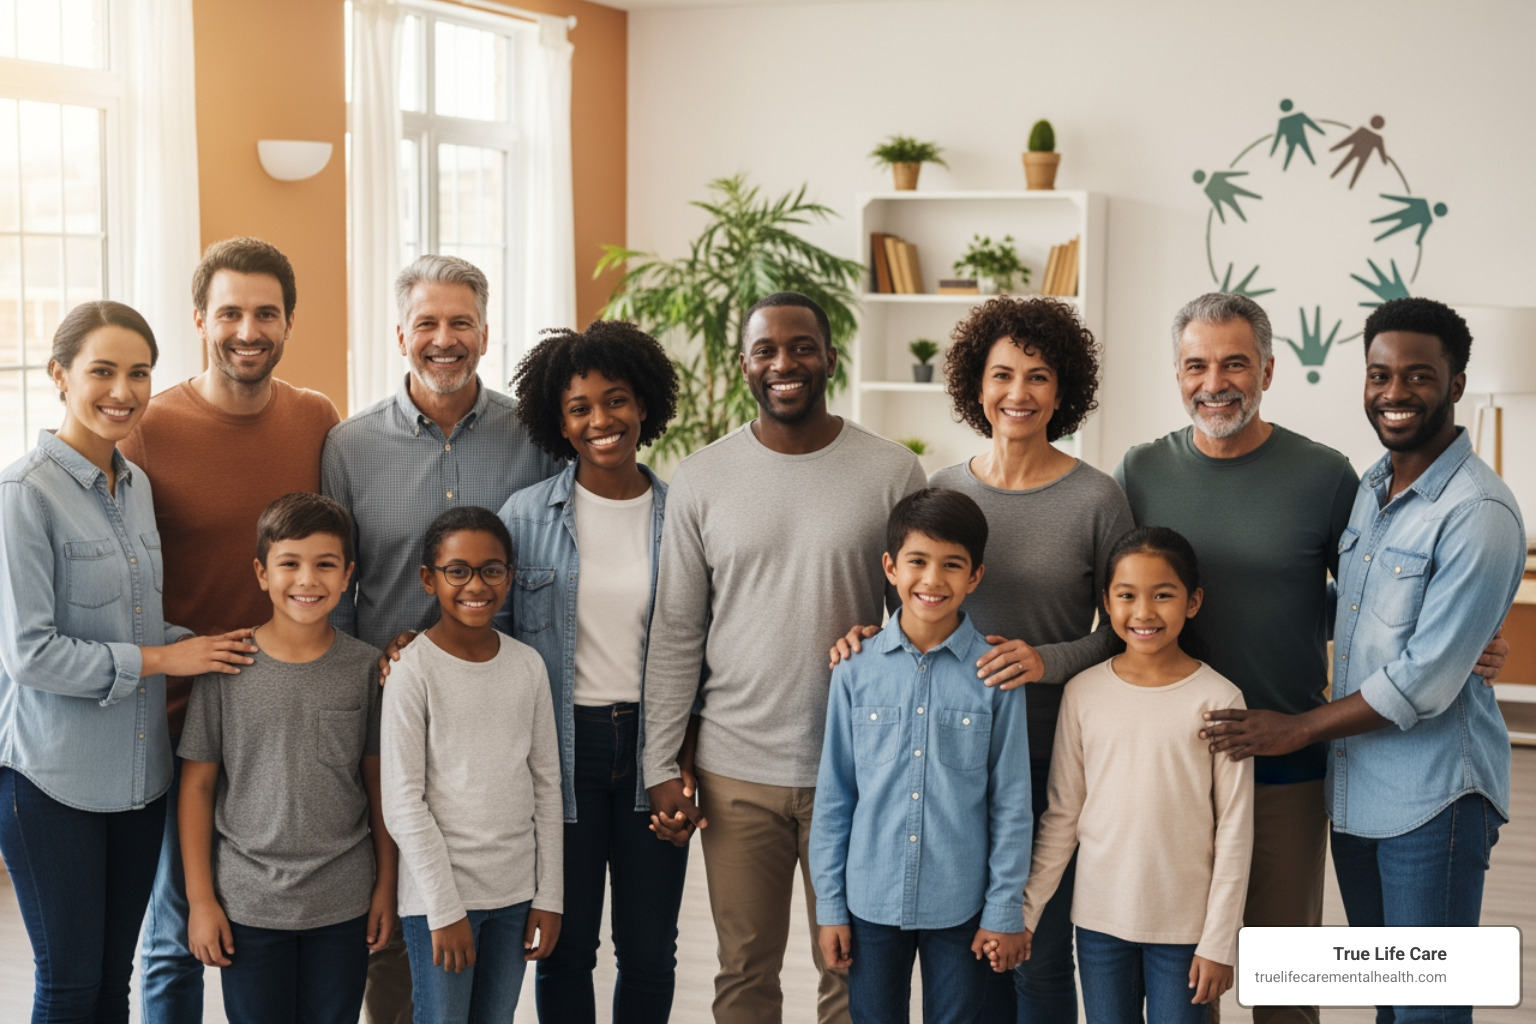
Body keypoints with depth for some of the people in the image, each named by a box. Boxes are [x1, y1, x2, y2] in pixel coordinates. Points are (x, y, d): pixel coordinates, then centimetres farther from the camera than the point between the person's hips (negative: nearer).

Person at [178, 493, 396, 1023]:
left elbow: (377, 782, 5)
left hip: (344, 903, 1)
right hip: (248, 904, -1)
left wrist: (386, 885, 7)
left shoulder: (365, 667, -2)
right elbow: (197, 785, -1)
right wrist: (200, 899, -1)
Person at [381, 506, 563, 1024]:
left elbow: (546, 786, 9)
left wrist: (548, 896, 6)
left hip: (515, 891, 4)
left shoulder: (528, 665, 4)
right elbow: (403, 803, -11)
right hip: (439, 890, -4)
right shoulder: (413, 670, -10)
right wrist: (445, 910, -12)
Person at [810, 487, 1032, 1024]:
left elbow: (1010, 800, -2)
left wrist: (1005, 911, -2)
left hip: (960, 905, -1)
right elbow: (834, 795, 2)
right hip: (872, 900, 1)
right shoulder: (856, 670, -4)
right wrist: (829, 905, 3)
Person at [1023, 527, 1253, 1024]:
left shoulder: (1218, 699, -8)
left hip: (1185, 924, -2)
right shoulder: (1084, 693, -2)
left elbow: (1234, 830, -5)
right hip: (1100, 918, 2)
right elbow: (1062, 816, 4)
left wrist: (1220, 941, -6)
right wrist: (1024, 910, 2)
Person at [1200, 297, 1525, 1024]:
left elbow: (1426, 683, -19)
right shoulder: (1371, 487, 10)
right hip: (1353, 791, 8)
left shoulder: (1478, 513, -16)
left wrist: (1296, 730, -14)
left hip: (1432, 799, -7)